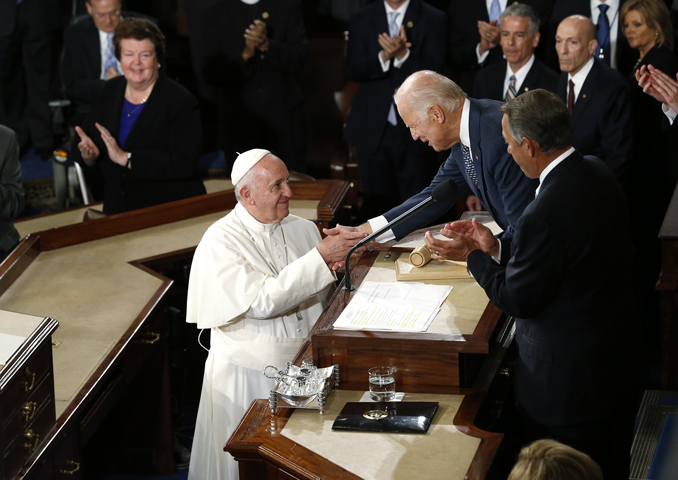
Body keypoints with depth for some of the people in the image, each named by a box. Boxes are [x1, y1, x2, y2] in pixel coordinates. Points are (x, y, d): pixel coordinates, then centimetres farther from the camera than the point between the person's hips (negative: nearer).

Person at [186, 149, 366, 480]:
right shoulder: (221, 241, -10)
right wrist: (320, 257, -22)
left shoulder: (303, 229, 7)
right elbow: (261, 303, -22)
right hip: (252, 375, -4)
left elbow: (325, 298, 12)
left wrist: (337, 268, -11)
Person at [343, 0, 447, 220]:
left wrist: (403, 55, -26)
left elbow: (431, 70, -9)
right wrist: (383, 57, -21)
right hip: (374, 129, 2)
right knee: (377, 208, 7)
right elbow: (353, 69, -2)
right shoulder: (361, 20, 9)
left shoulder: (434, 19, 1)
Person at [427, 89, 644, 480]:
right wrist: (496, 247, 5)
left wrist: (472, 257, -6)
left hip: (569, 379, -9)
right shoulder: (598, 173, -2)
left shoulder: (547, 214, -31)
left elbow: (519, 300, -19)